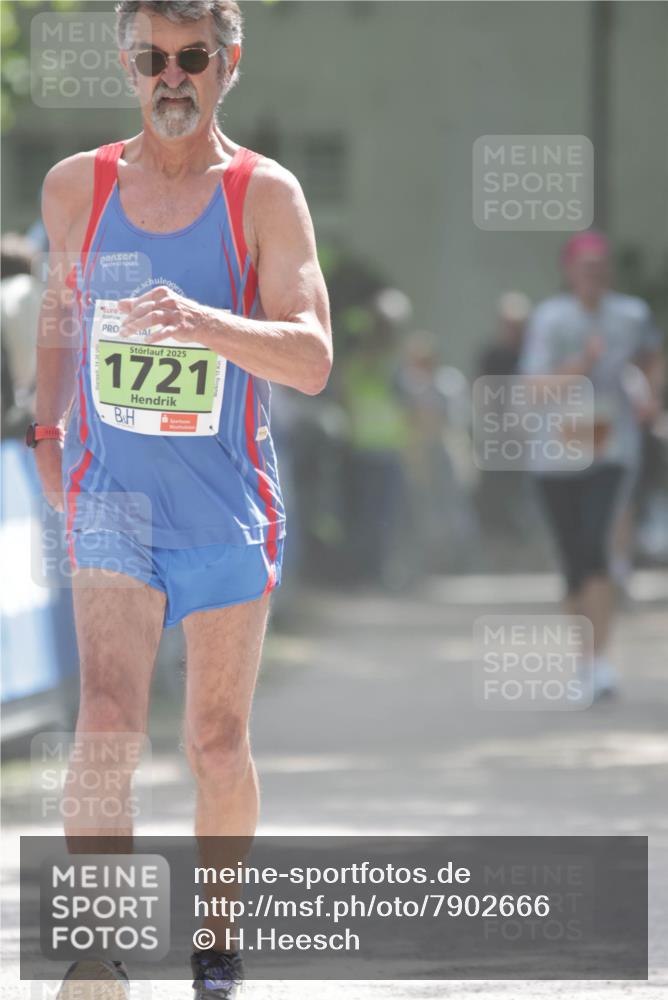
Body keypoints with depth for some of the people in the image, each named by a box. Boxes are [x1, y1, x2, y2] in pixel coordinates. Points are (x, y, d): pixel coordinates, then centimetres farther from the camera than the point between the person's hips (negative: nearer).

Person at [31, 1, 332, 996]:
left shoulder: (265, 194, -7)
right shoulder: (76, 187, 1)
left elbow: (312, 359, -17)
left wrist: (202, 322, -32)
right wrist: (46, 429, 17)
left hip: (227, 504, 0)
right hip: (112, 496, 0)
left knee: (217, 746, 9)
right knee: (107, 721, -18)